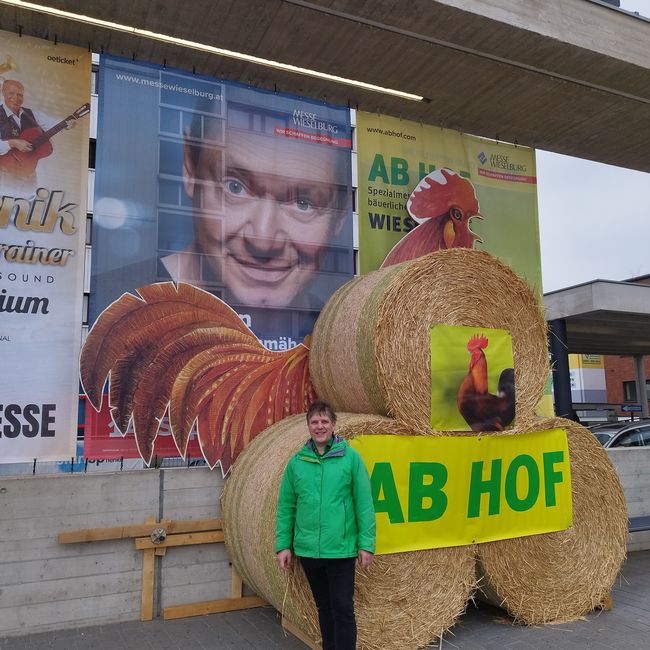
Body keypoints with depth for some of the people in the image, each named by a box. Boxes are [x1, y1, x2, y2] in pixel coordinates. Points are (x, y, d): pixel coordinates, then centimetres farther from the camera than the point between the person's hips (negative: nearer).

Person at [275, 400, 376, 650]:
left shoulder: (351, 457, -6)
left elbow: (364, 504, -6)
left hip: (341, 549, -3)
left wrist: (366, 544, -8)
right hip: (307, 550, 3)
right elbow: (286, 507, 5)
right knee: (324, 608, 18)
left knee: (343, 609, 3)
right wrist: (283, 545, 2)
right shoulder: (296, 462, 1)